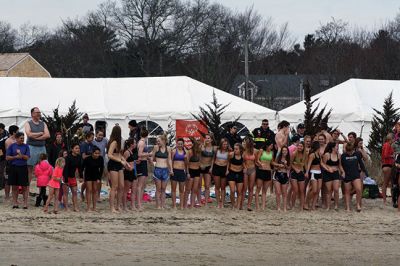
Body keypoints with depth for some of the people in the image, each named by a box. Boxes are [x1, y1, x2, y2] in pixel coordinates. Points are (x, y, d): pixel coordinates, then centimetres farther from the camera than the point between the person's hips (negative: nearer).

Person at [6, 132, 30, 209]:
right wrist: (16, 157, -10)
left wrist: (21, 155, -19)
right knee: (15, 186, 4)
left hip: (23, 167, 0)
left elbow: (27, 157, -2)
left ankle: (25, 203, 0)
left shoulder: (26, 146, 5)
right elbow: (7, 157, 2)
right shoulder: (12, 146, 5)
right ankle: (15, 203, 9)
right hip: (13, 167, 0)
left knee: (24, 186, -3)